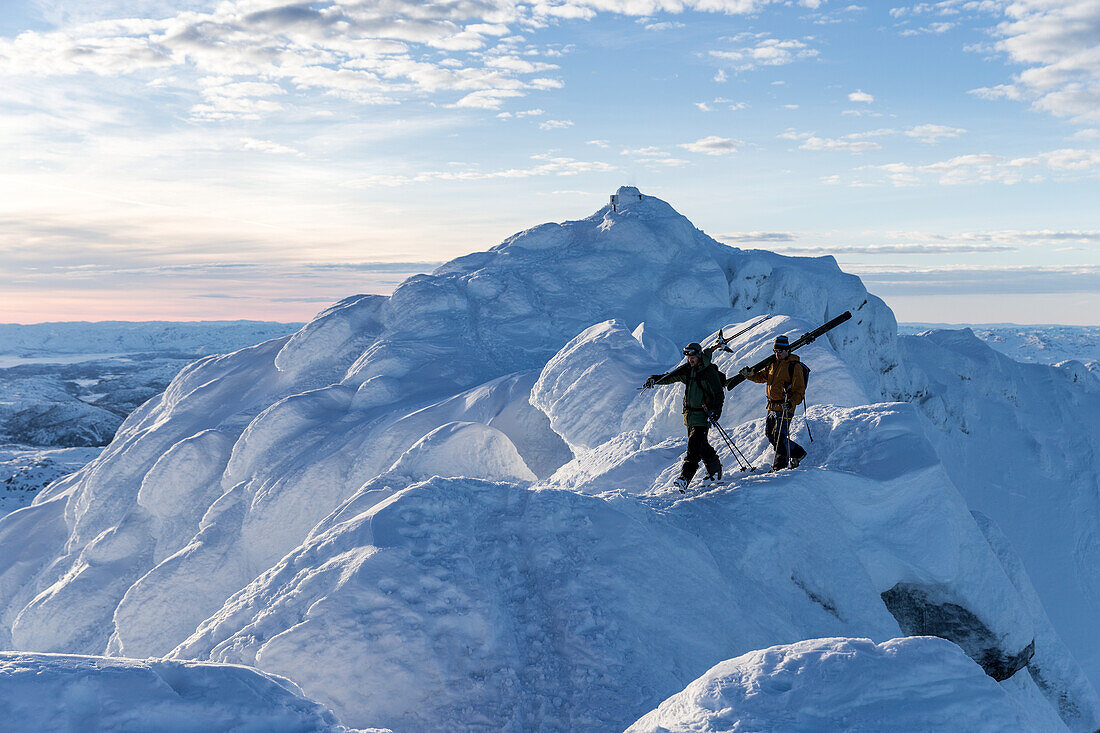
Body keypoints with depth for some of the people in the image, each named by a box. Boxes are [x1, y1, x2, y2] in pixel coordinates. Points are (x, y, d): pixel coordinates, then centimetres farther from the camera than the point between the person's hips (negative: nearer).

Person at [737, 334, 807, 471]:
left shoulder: (794, 367, -8)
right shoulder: (773, 365, 15)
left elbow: (800, 390, -11)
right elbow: (761, 376, 24)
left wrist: (792, 402, -27)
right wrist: (750, 374, 4)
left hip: (784, 407, -8)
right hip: (772, 407, 8)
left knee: (780, 436, -7)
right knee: (770, 434, 12)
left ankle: (780, 464, 4)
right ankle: (797, 452, 25)